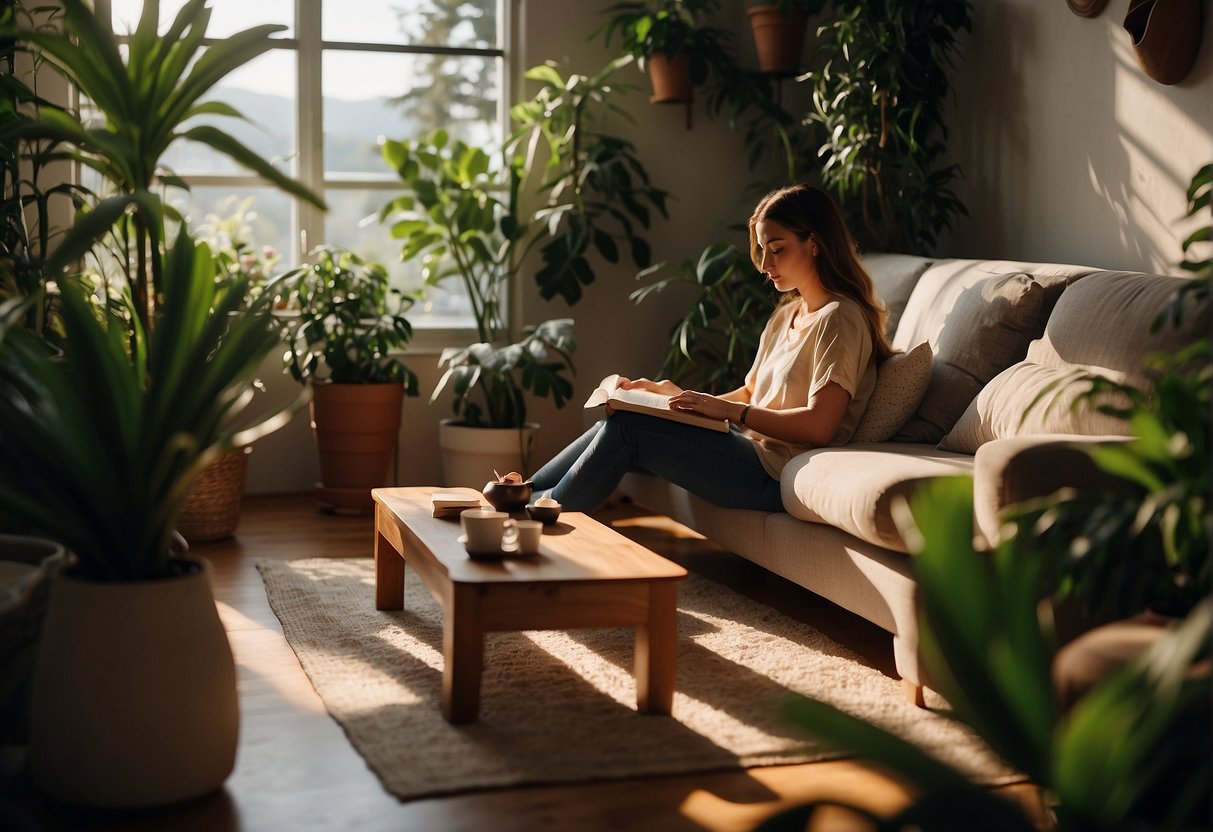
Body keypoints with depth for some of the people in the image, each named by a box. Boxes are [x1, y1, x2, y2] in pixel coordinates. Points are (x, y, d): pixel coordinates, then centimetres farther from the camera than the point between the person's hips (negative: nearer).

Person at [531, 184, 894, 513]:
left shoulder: (839, 319, -10)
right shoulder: (784, 317, 20)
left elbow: (818, 426, -20)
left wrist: (729, 410, -19)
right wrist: (681, 396, 6)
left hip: (777, 474, -9)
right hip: (751, 449, 9)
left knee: (627, 427, -15)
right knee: (616, 425, -3)